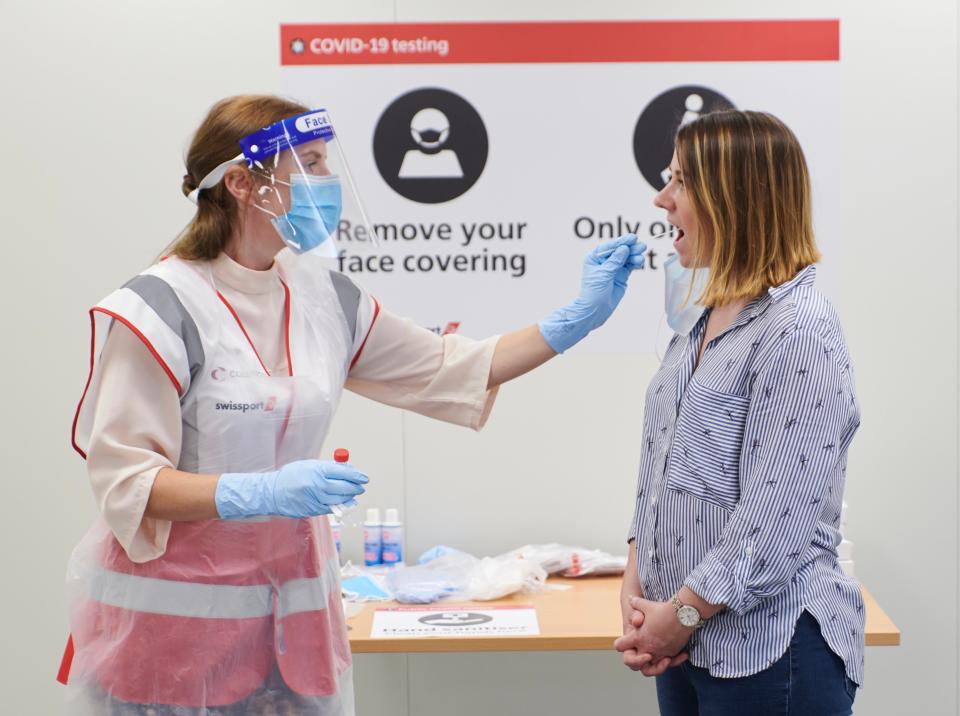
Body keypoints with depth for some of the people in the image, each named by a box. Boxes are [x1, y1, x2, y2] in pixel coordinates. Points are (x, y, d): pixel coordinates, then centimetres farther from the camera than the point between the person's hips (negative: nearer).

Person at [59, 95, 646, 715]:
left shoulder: (324, 297, 5)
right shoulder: (158, 310, -14)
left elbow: (449, 370, 12)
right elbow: (126, 482, -17)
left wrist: (578, 317, 7)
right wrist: (262, 492, -31)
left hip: (291, 605, 6)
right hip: (171, 614, -5)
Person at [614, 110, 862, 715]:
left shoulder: (800, 332, -16)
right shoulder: (703, 318, 11)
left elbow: (771, 524, -21)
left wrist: (680, 616, -14)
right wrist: (637, 587, 1)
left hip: (771, 653, -8)